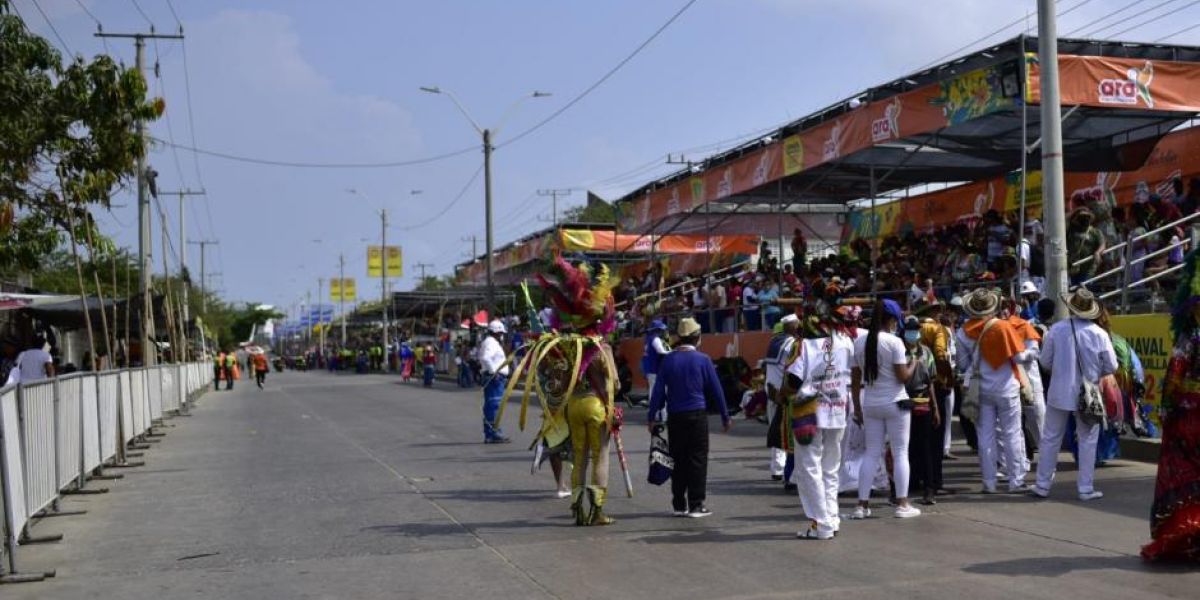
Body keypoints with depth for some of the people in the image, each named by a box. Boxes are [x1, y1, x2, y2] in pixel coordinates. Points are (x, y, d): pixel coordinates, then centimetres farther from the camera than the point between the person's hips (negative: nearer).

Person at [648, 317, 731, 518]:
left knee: (677, 460, 9)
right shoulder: (702, 359, -3)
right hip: (697, 415, -3)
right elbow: (716, 389, 1)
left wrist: (652, 416, 5)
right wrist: (725, 416, 9)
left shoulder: (669, 359, 2)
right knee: (698, 460, 2)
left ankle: (679, 505, 14)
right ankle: (696, 505, 1)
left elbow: (659, 389, 1)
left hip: (675, 417, 3)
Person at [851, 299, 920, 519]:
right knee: (900, 453, 5)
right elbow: (903, 376, -13)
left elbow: (855, 380, 5)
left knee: (871, 453, 9)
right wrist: (912, 363, 7)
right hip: (895, 402, -4)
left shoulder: (859, 342, 3)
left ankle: (862, 504, 6)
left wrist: (857, 407, 12)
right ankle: (902, 504, 6)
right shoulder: (894, 342, -11)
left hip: (870, 404, 5)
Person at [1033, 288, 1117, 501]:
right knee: (1088, 440, 10)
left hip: (1059, 393, 1)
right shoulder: (1099, 334, -10)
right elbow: (1111, 366, -3)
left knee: (1050, 439, 10)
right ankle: (1086, 488, 12)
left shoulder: (1057, 329, -10)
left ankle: (1043, 485, 15)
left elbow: (1045, 361, -2)